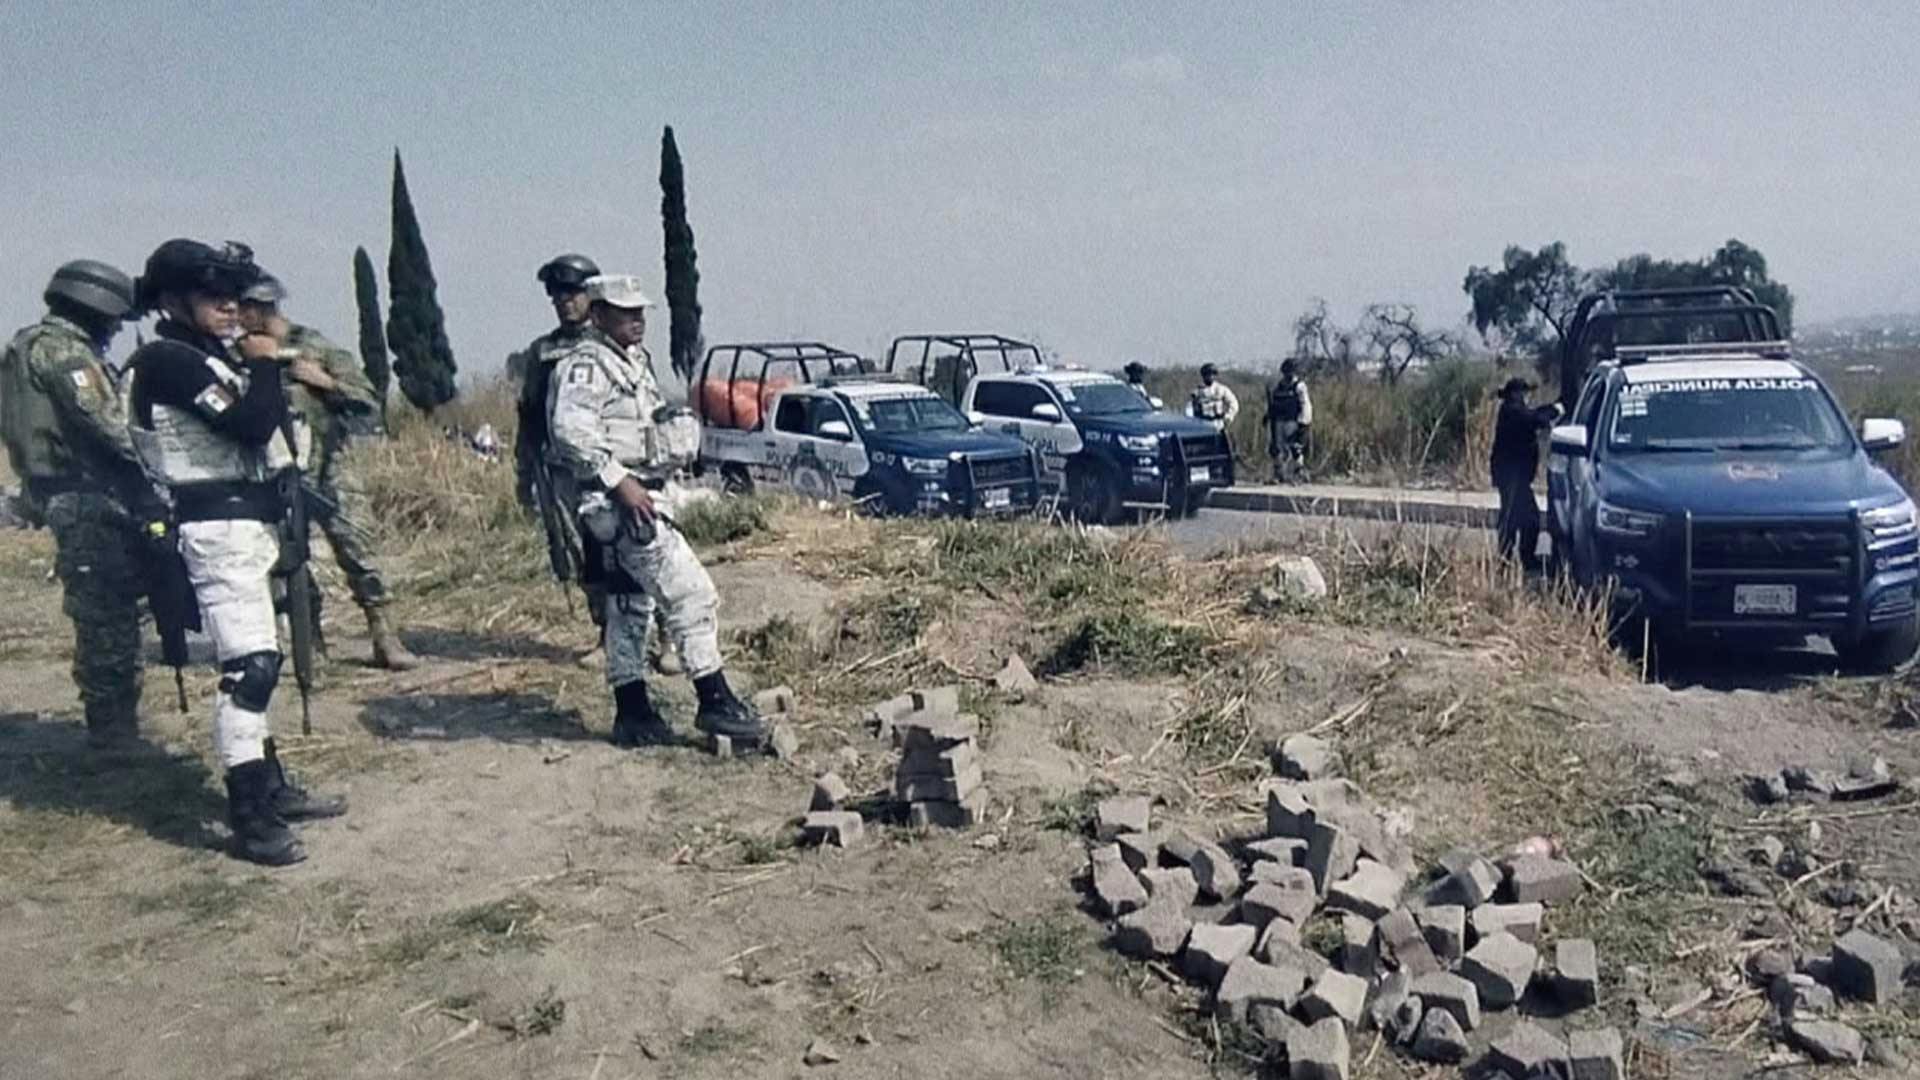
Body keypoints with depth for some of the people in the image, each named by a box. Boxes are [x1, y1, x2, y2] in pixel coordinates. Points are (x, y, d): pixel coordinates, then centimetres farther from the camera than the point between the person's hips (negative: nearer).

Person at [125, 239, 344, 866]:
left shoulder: (211, 355, 18)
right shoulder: (168, 361, -11)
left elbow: (266, 432, 19)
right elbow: (252, 424, -23)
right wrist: (266, 365, -9)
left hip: (252, 520, 10)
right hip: (220, 528, -10)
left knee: (260, 661, 15)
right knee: (249, 666, -13)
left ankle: (270, 788, 25)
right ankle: (249, 819, -10)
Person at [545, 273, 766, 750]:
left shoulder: (634, 362, 20)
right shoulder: (585, 364, -11)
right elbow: (571, 429, -24)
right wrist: (619, 482, -26)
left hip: (638, 498, 11)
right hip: (617, 503, -11)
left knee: (630, 607, 13)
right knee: (692, 594, -13)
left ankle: (633, 714, 20)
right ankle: (715, 702, -8)